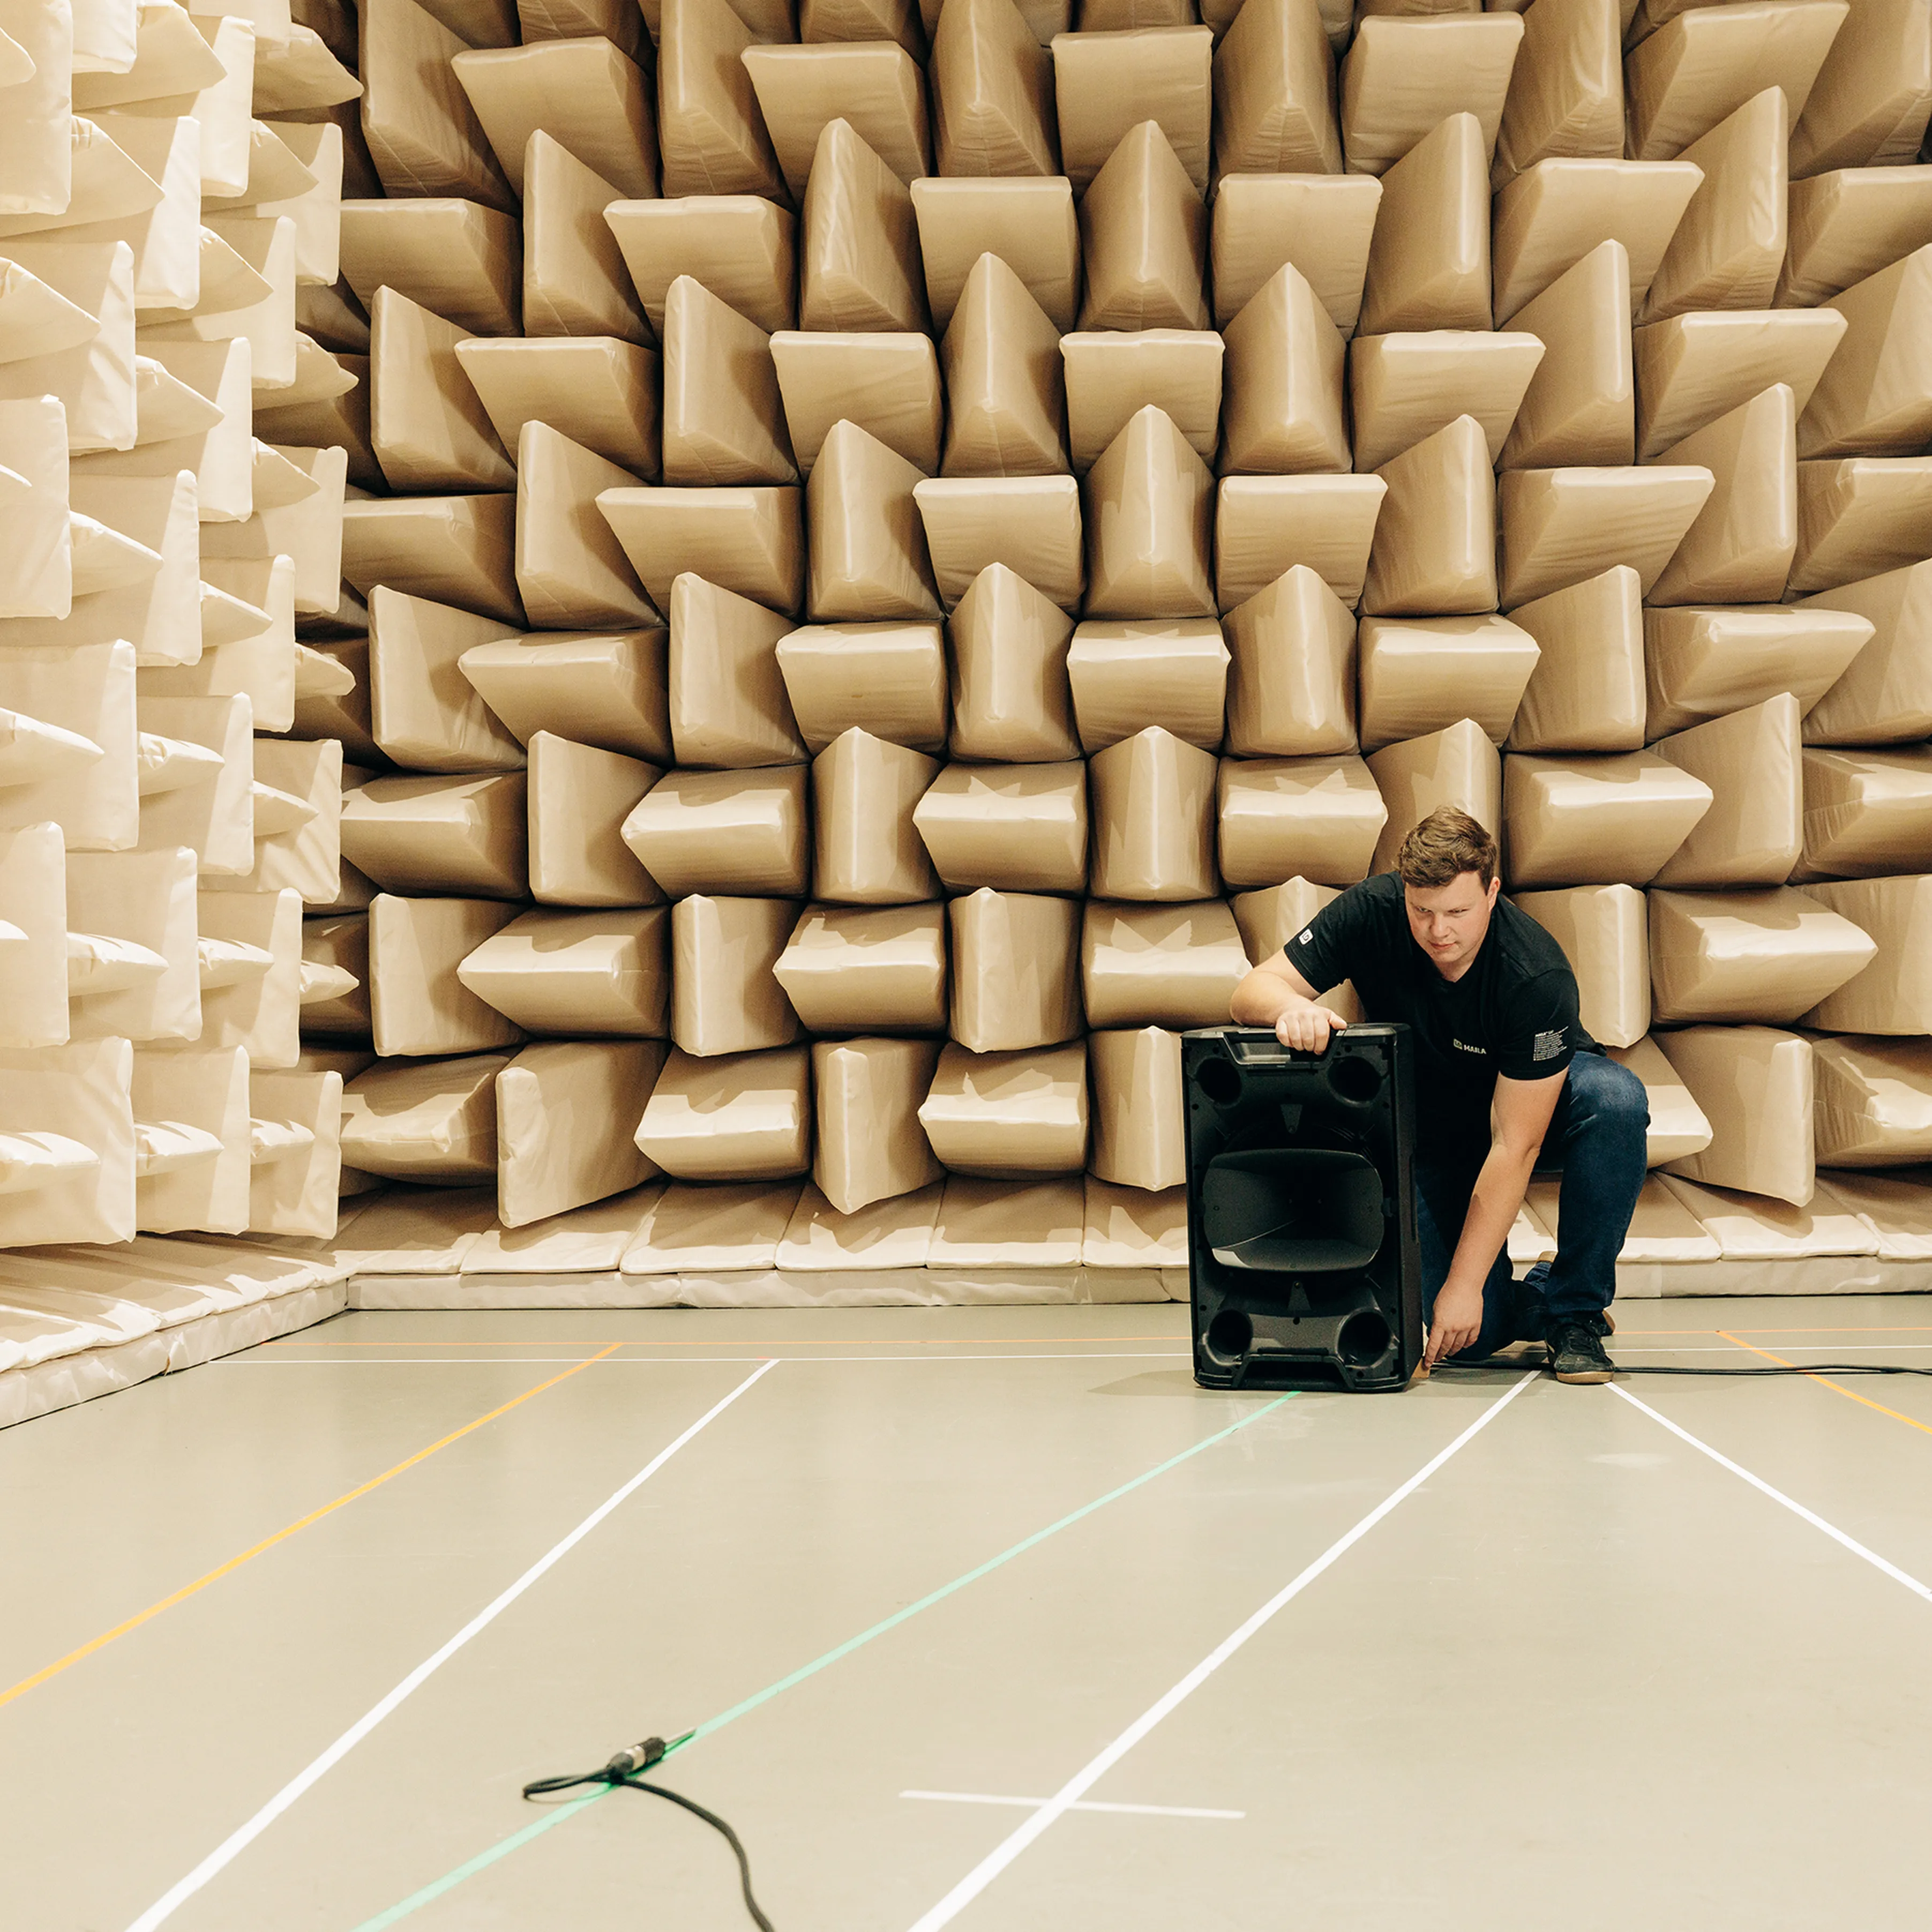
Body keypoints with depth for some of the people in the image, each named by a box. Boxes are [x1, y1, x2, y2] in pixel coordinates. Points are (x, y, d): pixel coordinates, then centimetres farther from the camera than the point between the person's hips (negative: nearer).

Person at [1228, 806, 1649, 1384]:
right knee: (1472, 1336, -19)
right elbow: (1252, 991, -20)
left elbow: (1515, 1145, -31)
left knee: (1615, 1098, -37)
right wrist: (1292, 1007, -46)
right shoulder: (1372, 912, -23)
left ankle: (1574, 1306, -18)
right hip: (1426, 1130, 1)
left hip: (1537, 1109, -1)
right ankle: (1526, 1307, 20)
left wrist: (1463, 1284, -31)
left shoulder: (1536, 976, -32)